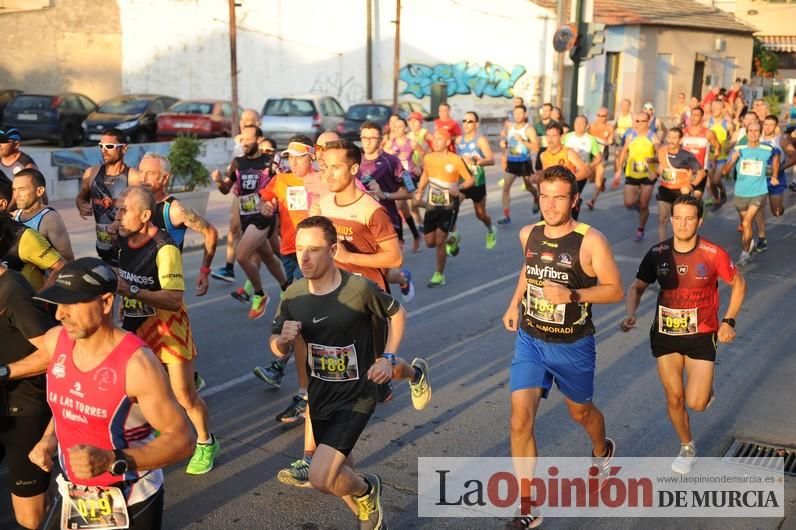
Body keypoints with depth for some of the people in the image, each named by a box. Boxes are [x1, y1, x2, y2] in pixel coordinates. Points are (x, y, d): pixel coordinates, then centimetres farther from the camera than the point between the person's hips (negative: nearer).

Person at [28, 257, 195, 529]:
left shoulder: (136, 364, -27)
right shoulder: (55, 341, -6)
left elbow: (182, 439, -25)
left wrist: (112, 461, -34)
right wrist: (49, 439, -2)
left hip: (130, 504, -5)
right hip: (73, 496, 6)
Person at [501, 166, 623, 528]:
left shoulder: (590, 241, -17)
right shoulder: (528, 235, -2)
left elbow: (615, 290, -14)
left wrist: (572, 294, -29)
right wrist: (514, 303, 10)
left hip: (573, 346, -3)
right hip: (529, 340, 3)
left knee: (580, 411, 21)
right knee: (520, 419, -9)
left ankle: (602, 450, 57)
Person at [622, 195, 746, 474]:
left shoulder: (713, 254, -15)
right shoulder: (657, 254, -8)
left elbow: (738, 285, 2)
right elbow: (637, 287, 3)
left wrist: (729, 321, -4)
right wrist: (631, 314, -15)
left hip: (701, 335, -2)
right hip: (665, 334, 2)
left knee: (696, 403, -8)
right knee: (674, 399, 9)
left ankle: (706, 388, 30)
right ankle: (687, 448, 35)